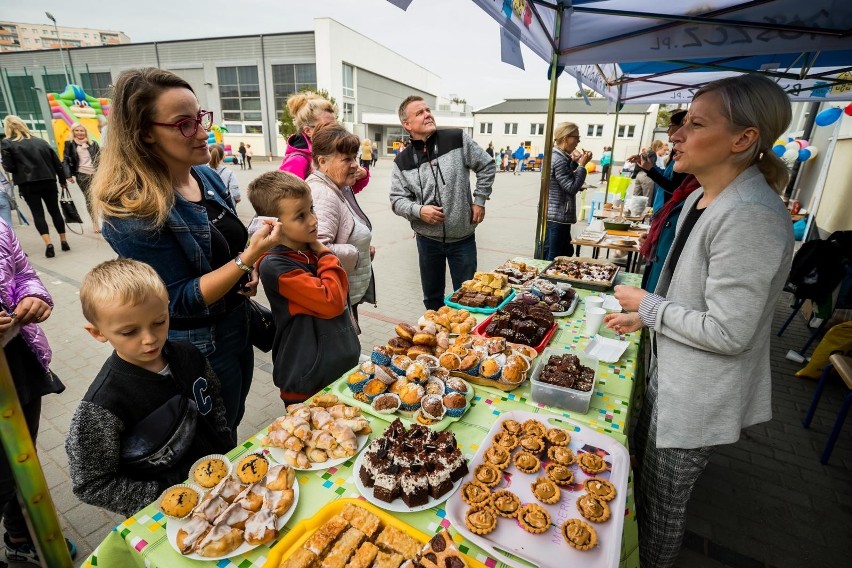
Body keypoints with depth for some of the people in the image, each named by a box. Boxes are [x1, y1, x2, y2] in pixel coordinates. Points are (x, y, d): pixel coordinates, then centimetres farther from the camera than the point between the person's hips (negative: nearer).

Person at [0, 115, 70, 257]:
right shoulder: (40, 141, 12)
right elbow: (57, 162, 10)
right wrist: (62, 181, 18)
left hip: (28, 185, -3)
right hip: (48, 182, 3)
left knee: (38, 213, 0)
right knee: (55, 210, 11)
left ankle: (48, 244, -13)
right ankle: (64, 241, 13)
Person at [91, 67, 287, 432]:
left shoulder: (207, 176, -3)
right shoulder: (132, 209, -25)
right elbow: (181, 300, -23)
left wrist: (248, 272, -6)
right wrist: (249, 257, -32)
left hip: (238, 328, 7)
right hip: (199, 350, -6)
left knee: (232, 428, 28)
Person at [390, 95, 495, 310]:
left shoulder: (457, 139, -5)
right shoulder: (402, 161, -1)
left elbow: (487, 166, 4)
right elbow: (397, 199, 0)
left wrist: (479, 200, 0)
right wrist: (418, 210, -19)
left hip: (462, 237, -1)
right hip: (428, 239, 2)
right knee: (432, 297, 16)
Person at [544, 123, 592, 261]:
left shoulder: (556, 156, 13)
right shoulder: (559, 160, -19)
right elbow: (572, 188, -20)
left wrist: (575, 163, 11)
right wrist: (582, 165, -13)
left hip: (555, 215, 11)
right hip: (557, 217, -11)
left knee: (567, 252, 20)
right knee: (553, 259, -3)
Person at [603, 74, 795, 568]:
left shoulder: (750, 217, -29)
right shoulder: (702, 198, 1)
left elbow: (727, 333, -28)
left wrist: (647, 305, -17)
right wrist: (644, 317, 4)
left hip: (700, 395, -10)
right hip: (672, 374, 10)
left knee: (664, 500, 14)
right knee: (642, 456, 30)